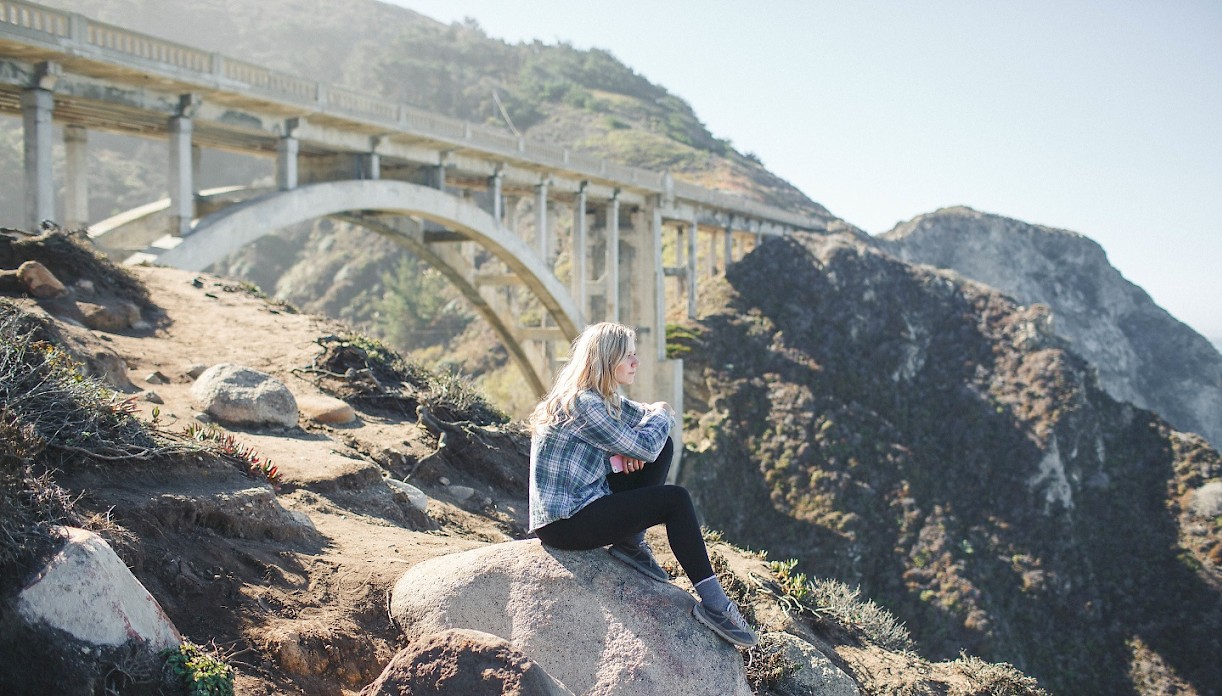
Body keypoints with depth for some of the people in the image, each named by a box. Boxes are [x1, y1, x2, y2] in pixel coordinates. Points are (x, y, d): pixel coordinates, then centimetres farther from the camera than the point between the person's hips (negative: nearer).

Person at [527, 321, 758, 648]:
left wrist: (626, 449, -6)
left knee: (663, 447, 4)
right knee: (675, 500, -13)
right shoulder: (582, 404, -22)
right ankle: (713, 604, -9)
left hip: (583, 501, 10)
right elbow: (644, 447, -20)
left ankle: (631, 543, 5)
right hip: (564, 523, -10)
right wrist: (662, 414, 1)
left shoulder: (604, 397, 8)